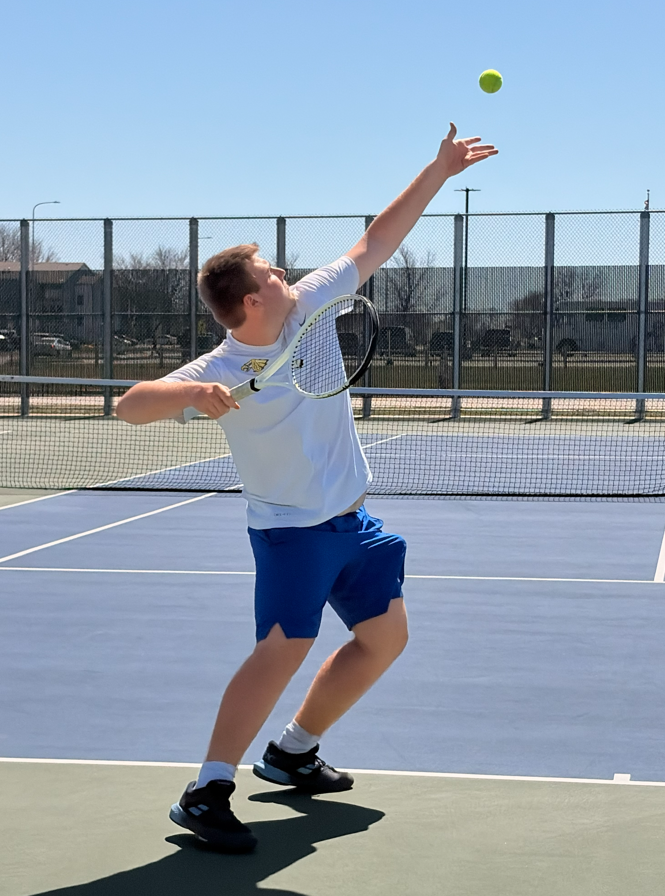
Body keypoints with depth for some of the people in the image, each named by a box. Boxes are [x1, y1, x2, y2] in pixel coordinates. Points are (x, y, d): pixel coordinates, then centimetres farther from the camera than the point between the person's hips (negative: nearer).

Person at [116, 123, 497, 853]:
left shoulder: (310, 305, -4)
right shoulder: (220, 371, -20)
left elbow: (376, 243, 2)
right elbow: (130, 405, -27)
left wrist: (439, 171, 1)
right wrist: (190, 395, -47)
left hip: (352, 521, 8)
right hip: (291, 528, -7)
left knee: (386, 636, 14)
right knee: (284, 648, -21)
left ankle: (292, 753, 27)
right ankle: (206, 794, -15)